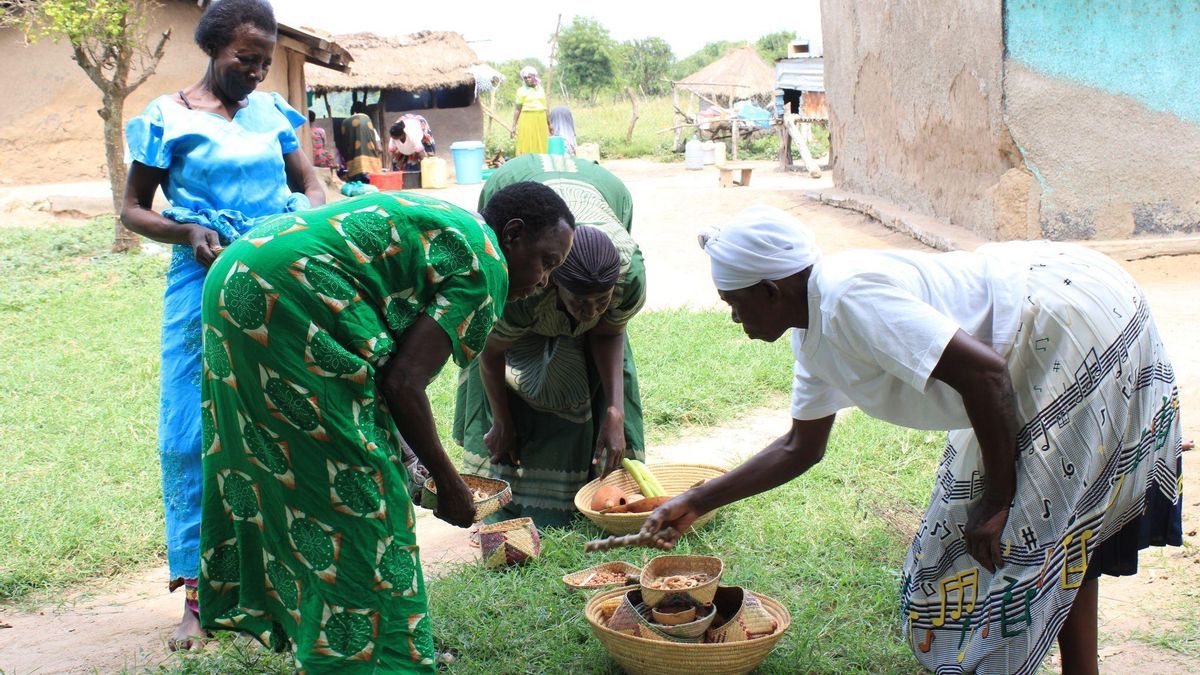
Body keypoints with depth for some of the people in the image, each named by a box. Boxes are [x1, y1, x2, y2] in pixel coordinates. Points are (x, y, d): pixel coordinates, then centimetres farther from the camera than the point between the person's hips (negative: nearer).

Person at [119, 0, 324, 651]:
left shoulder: (271, 111, 9)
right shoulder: (168, 119, 0)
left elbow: (310, 182, 17)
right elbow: (131, 209, 4)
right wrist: (188, 232, -14)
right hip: (207, 286, -3)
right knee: (194, 436, -3)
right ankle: (199, 591, 6)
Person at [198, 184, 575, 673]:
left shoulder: (440, 223, 22)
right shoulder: (486, 266, -5)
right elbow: (403, 383, -13)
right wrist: (448, 483, 0)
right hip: (287, 304, -10)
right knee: (357, 489, -1)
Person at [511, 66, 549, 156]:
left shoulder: (541, 89, 12)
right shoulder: (521, 90, -1)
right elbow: (517, 109, -3)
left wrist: (549, 124, 21)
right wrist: (514, 126, -8)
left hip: (541, 121, 4)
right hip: (527, 121, -4)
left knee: (540, 146, 4)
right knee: (527, 146, -4)